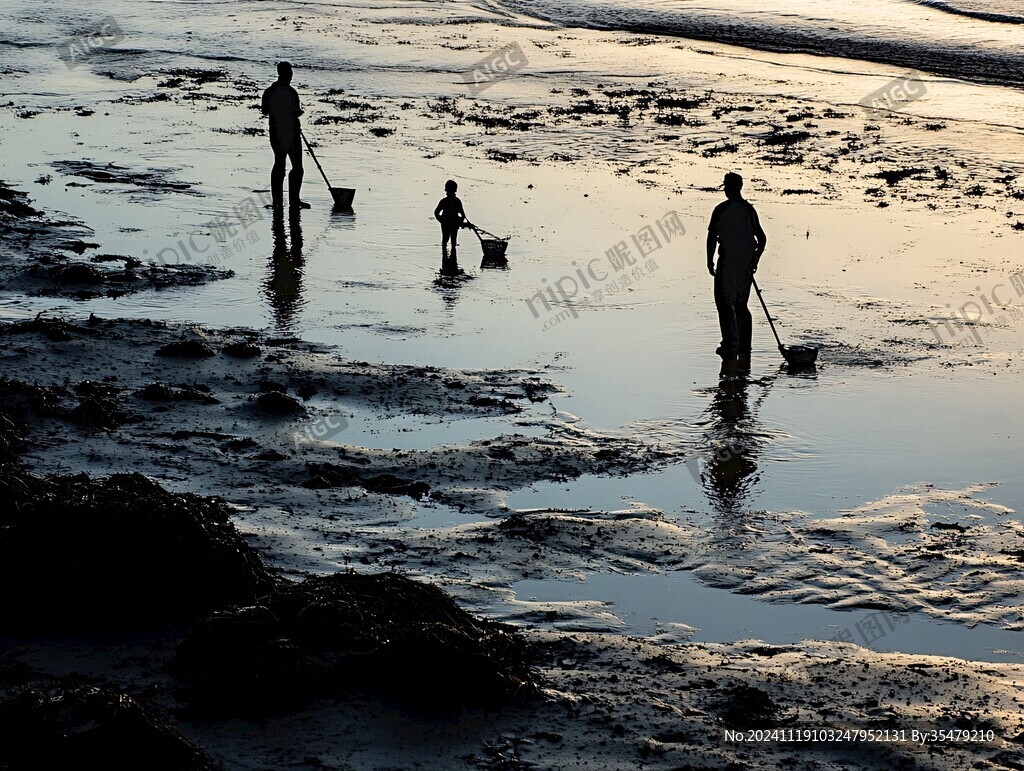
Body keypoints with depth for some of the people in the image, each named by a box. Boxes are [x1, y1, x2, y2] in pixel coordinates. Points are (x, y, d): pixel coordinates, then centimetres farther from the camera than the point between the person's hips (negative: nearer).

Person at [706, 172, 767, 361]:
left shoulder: (721, 209, -9)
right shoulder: (749, 209, 8)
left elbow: (712, 237, -11)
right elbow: (762, 238, 12)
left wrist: (710, 261, -2)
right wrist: (755, 260, 22)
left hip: (728, 260, -5)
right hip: (747, 263, 6)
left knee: (724, 303, 2)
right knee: (741, 305, 14)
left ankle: (730, 346, -5)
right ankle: (744, 350, 15)